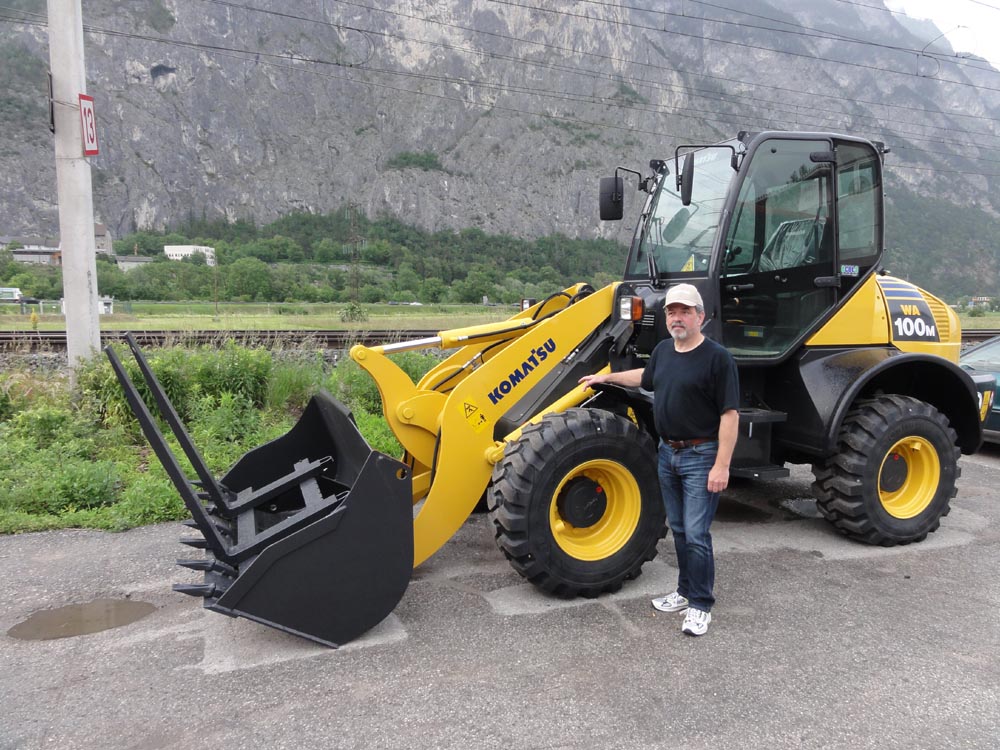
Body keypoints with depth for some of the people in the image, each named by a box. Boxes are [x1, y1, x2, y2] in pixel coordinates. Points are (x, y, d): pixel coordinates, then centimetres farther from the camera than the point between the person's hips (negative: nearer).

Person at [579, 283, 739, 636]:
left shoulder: (717, 357, -14)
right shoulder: (664, 350, 8)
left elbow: (730, 414, -17)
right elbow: (646, 376, 30)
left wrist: (722, 465, -21)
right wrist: (607, 377, 33)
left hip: (701, 456, -7)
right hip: (668, 452, 7)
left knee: (696, 534, -5)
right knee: (679, 530, 16)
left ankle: (700, 606, 8)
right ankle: (686, 592, 30)